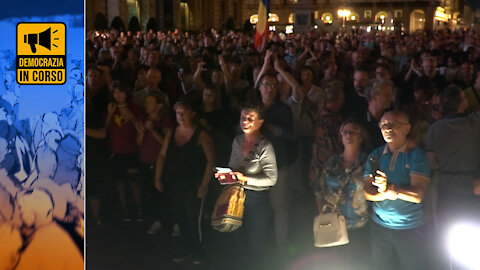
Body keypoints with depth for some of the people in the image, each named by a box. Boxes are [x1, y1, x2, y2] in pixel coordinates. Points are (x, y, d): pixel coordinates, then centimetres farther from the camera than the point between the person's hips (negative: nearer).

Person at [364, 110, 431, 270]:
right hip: (379, 227, 4)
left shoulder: (416, 155, -9)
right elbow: (367, 192, -3)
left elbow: (417, 195, -20)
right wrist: (385, 194, -25)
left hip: (411, 228, -4)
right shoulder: (375, 156, 4)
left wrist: (390, 187, -37)